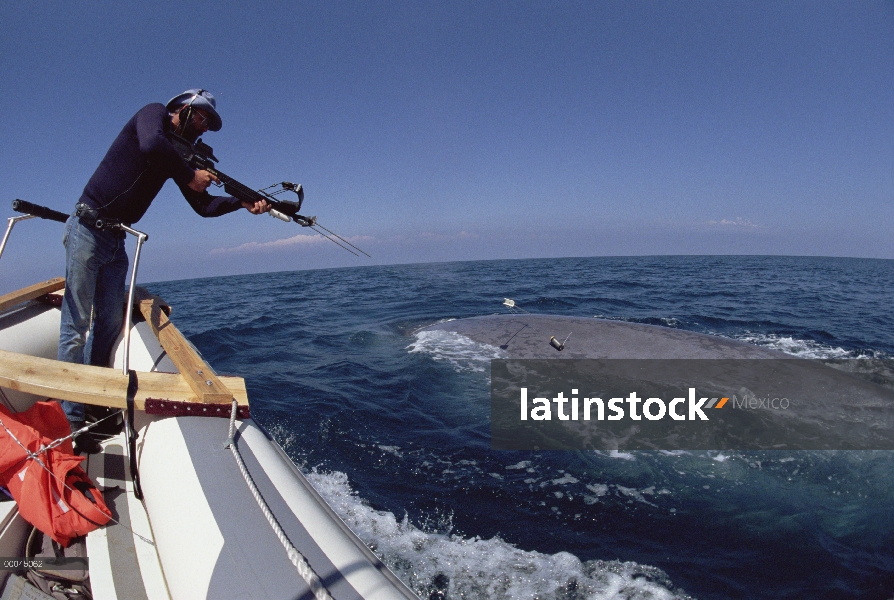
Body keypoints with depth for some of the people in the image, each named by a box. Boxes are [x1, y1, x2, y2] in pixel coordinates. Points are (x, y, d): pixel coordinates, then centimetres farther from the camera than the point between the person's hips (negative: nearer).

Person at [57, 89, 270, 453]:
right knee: (77, 325, -6)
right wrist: (190, 177, -17)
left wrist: (243, 203, -2)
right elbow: (151, 146, -29)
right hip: (88, 230, -8)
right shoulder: (154, 113, -5)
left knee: (111, 324, 7)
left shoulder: (180, 153, 14)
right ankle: (70, 419, -1)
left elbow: (203, 205, 11)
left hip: (116, 241, 8)